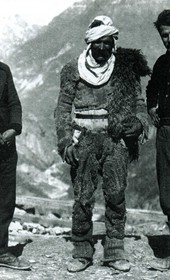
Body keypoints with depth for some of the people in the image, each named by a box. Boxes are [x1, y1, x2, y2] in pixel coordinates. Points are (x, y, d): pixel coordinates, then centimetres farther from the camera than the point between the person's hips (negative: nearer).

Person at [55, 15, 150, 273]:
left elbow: (137, 99, 12)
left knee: (116, 195, -1)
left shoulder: (126, 69, 8)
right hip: (84, 138, -1)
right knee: (83, 198, -2)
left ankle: (115, 252, 9)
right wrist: (65, 141, -5)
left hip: (116, 139, 1)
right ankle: (82, 253, 9)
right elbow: (63, 107, 5)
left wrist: (141, 120, -9)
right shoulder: (74, 70, 6)